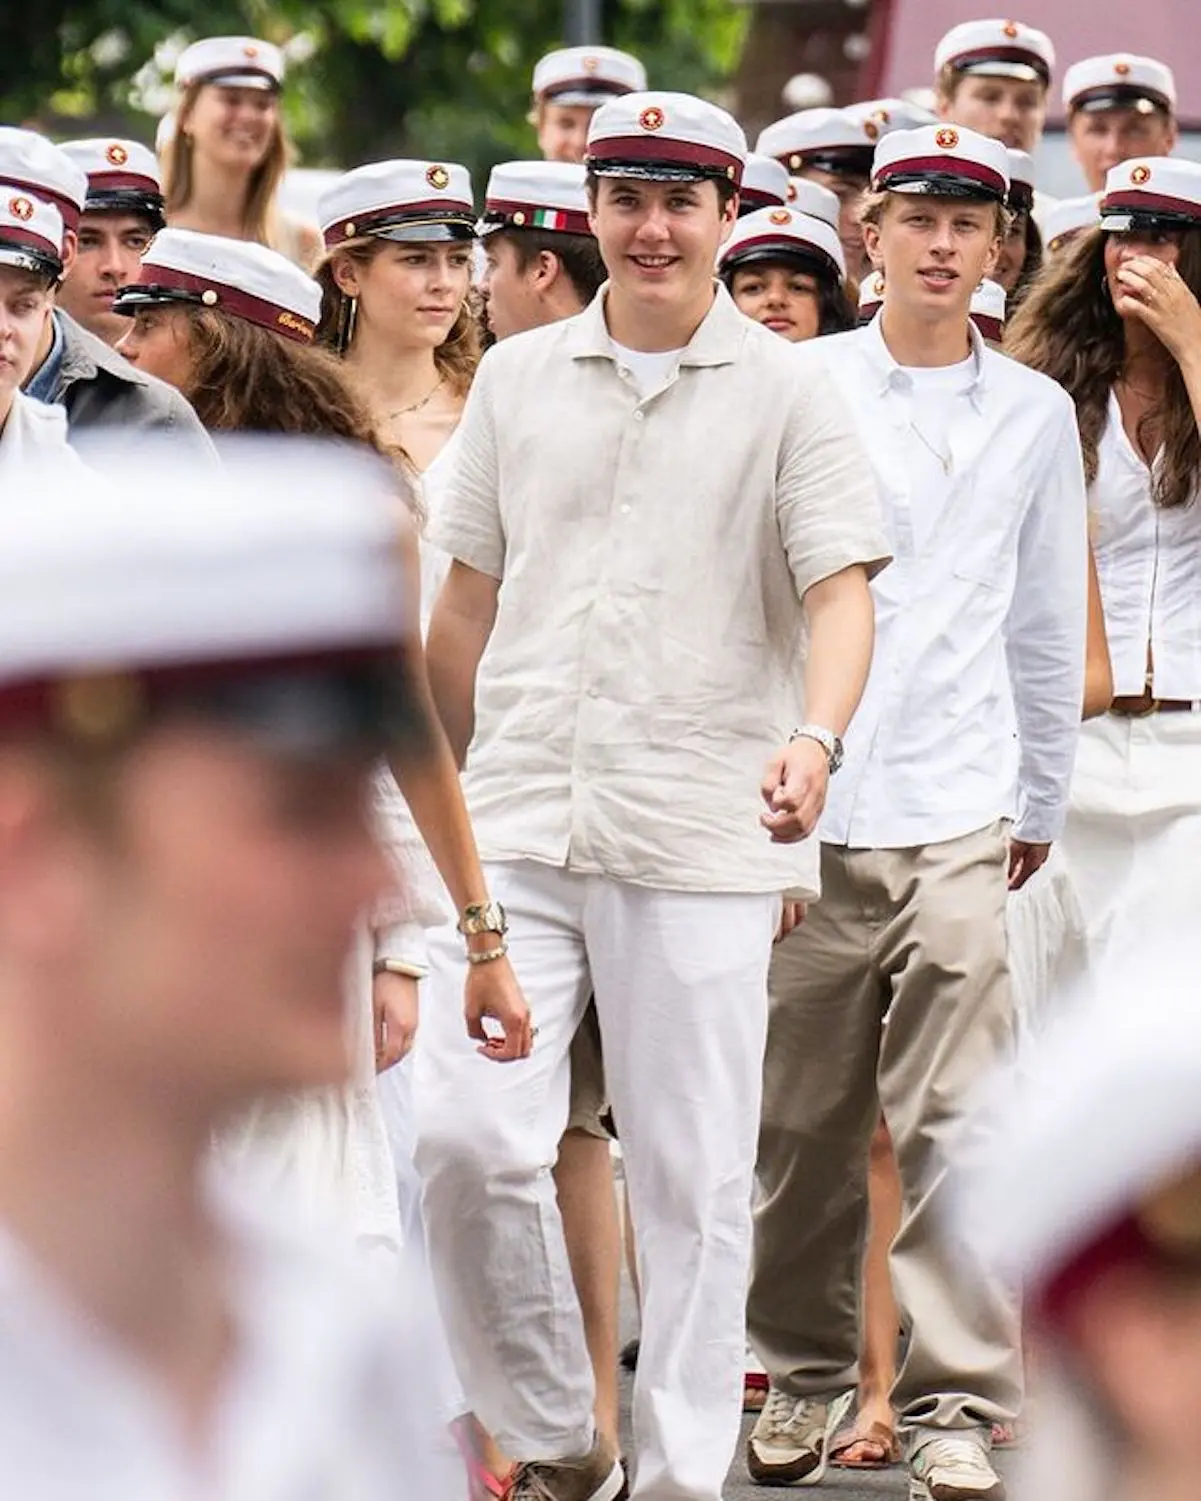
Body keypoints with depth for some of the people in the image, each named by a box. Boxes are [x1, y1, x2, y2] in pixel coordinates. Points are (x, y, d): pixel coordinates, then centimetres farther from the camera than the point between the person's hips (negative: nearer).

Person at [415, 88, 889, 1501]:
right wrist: (454, 790, 18)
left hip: (701, 844, -2)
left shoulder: (785, 392, 2)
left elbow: (841, 589, -6)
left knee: (692, 1176, 0)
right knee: (463, 1139, -8)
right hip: (518, 834, 3)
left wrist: (815, 740, -25)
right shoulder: (516, 378, 11)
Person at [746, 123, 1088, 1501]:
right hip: (807, 812, 0)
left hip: (958, 819, 0)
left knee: (953, 1123, -7)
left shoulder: (1035, 415, 11)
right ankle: (804, 1374, 21)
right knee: (802, 1125, 5)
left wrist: (1041, 805, 18)